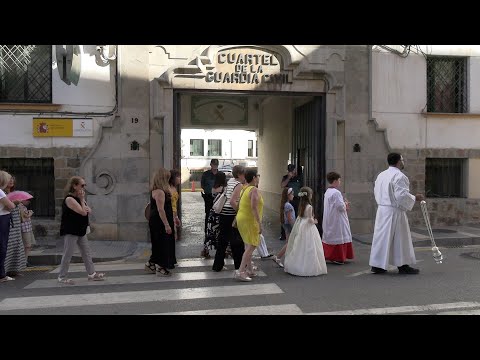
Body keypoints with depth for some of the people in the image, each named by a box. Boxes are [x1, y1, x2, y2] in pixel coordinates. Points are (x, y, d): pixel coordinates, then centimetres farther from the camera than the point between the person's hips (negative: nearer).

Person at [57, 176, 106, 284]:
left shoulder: (79, 198, 12)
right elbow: (83, 213, -22)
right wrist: (82, 199, -13)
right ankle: (62, 277, 11)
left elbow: (89, 211, 10)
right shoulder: (69, 199, -17)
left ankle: (91, 273, 19)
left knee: (87, 253, 11)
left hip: (80, 230, 9)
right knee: (68, 254, -1)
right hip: (70, 231, -9)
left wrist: (85, 208, -11)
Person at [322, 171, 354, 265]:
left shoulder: (327, 192, 11)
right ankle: (337, 257, 4)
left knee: (330, 236, 14)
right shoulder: (336, 192, -19)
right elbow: (341, 206, -22)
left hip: (329, 220, 10)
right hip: (337, 220, -9)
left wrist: (344, 205, 10)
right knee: (338, 237, -1)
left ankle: (328, 255, 19)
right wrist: (346, 205, -1)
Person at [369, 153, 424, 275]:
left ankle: (377, 265, 11)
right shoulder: (399, 176, -15)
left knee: (381, 236, 9)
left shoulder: (380, 175, 10)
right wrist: (415, 198, -5)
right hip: (394, 211, -7)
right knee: (400, 237, 4)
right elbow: (402, 195, -20)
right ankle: (402, 265, 14)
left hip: (381, 209, 7)